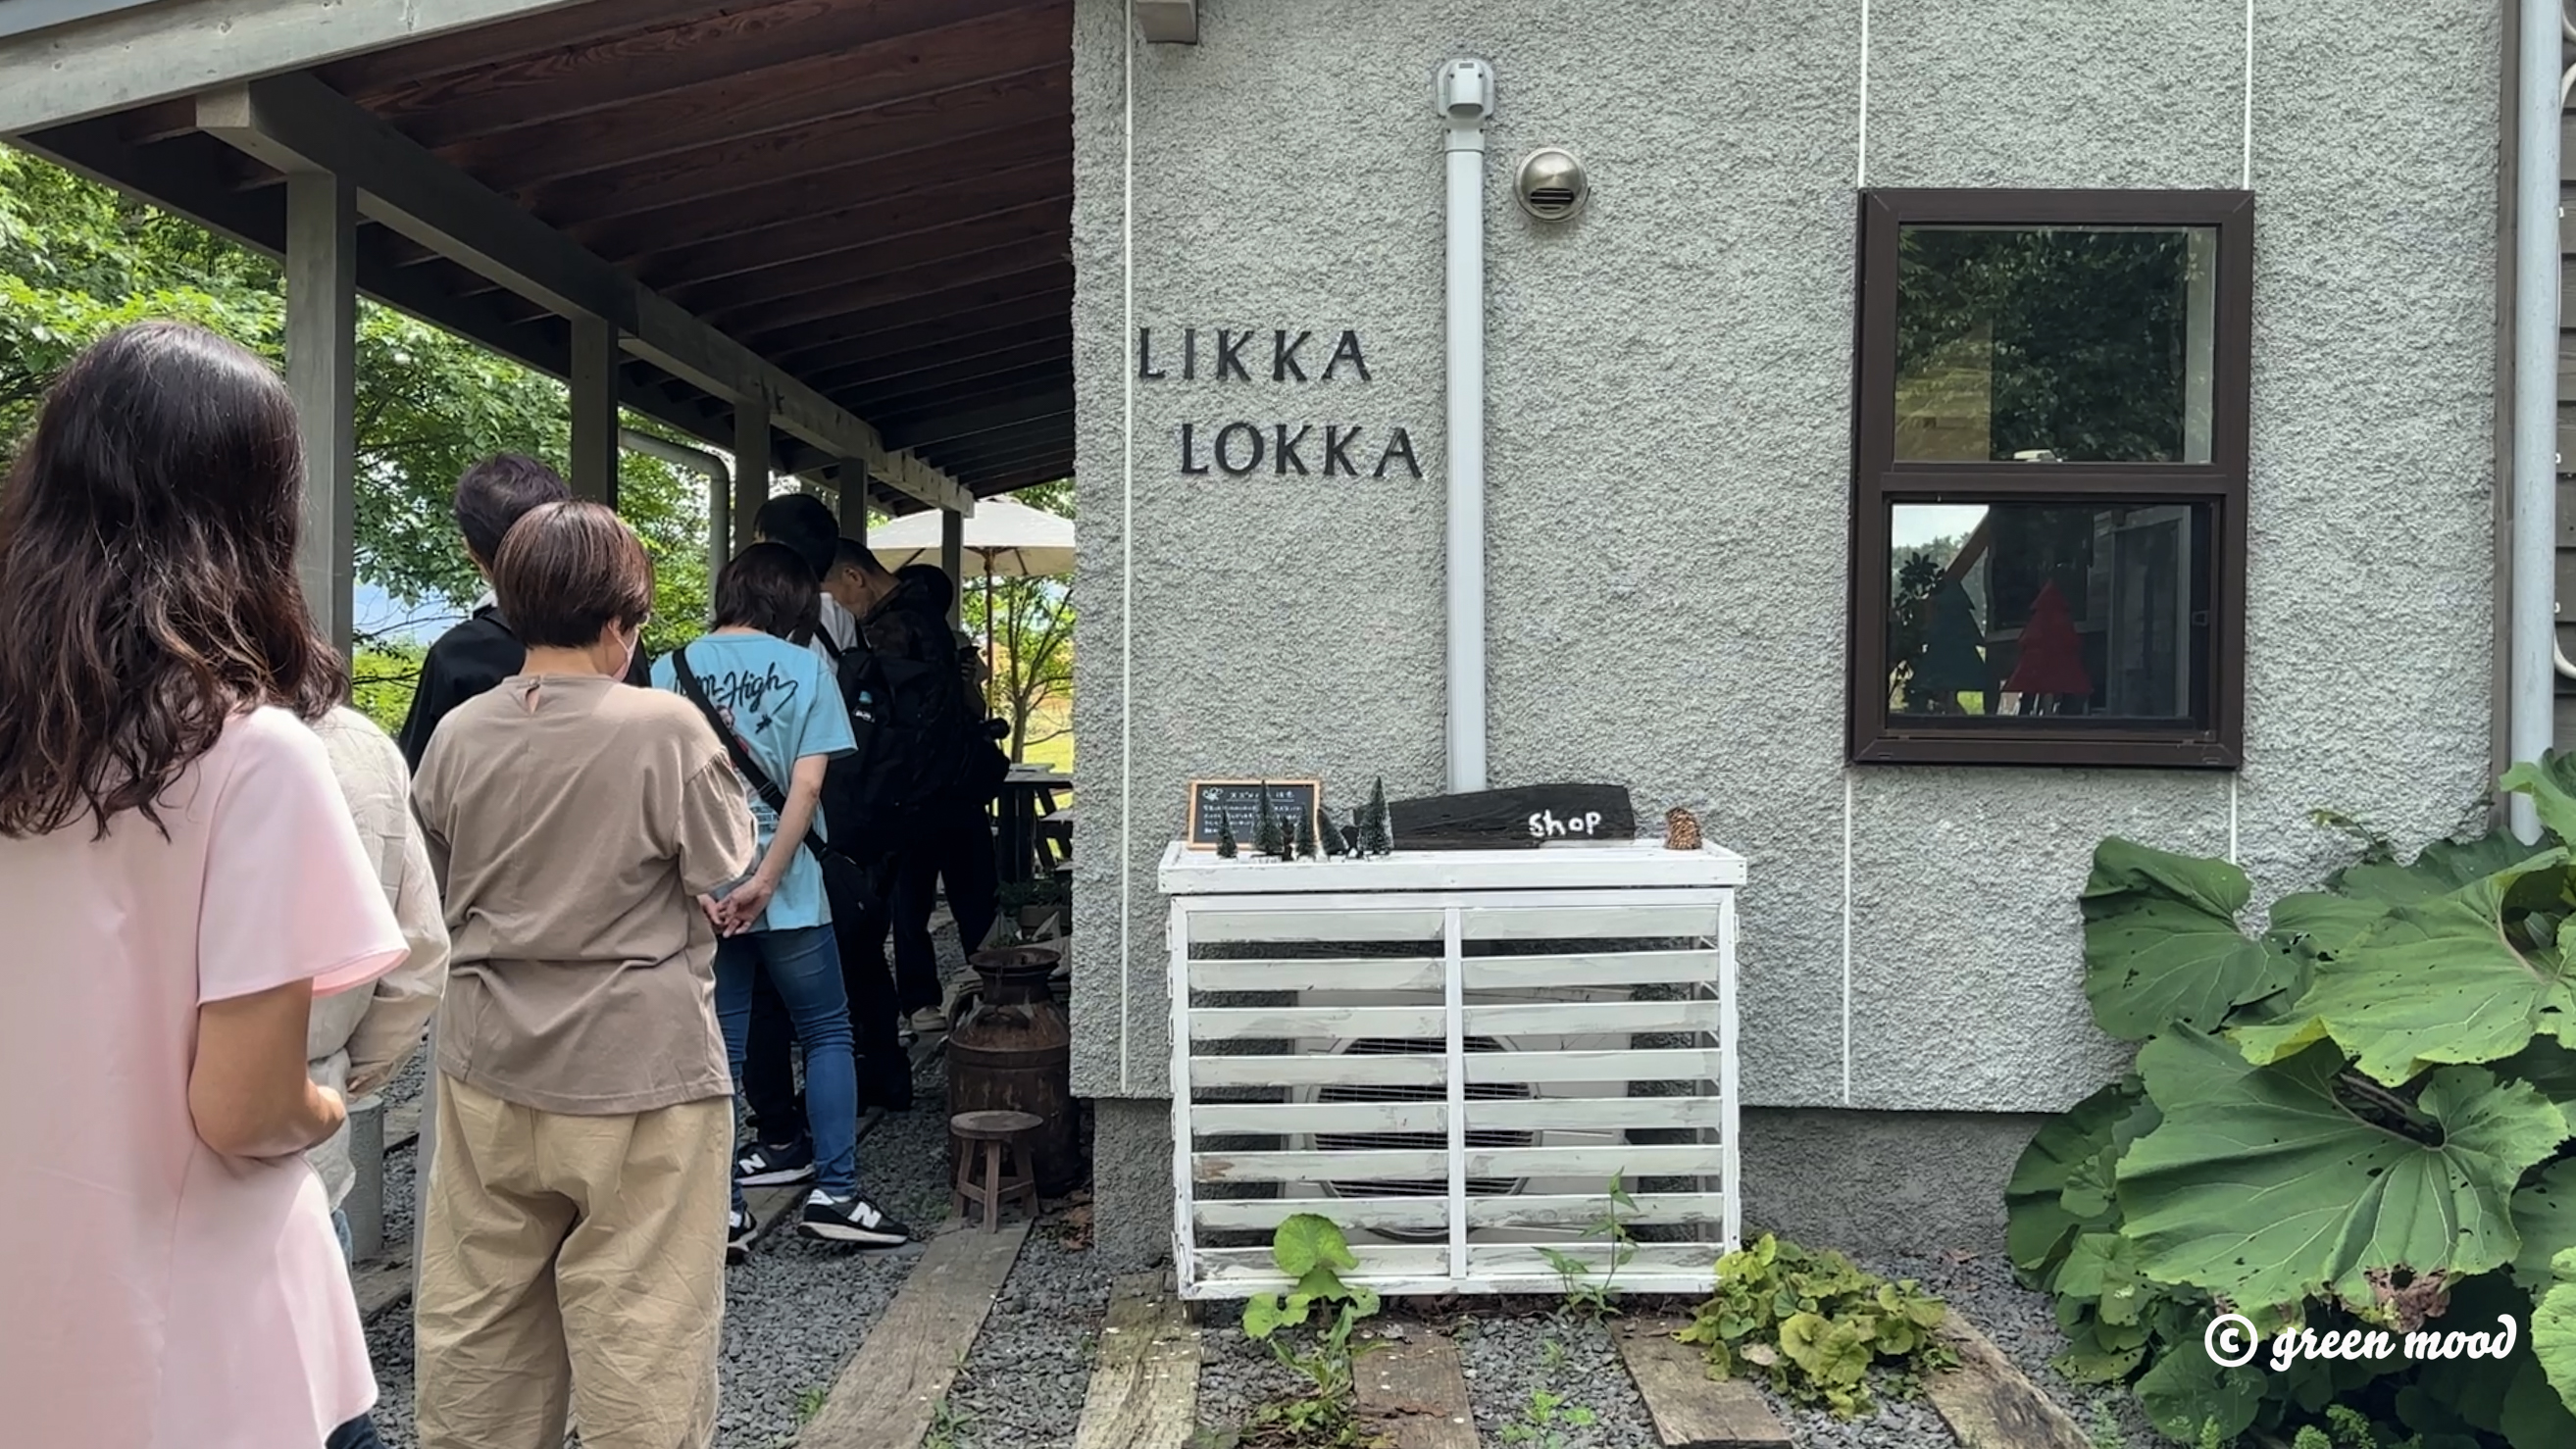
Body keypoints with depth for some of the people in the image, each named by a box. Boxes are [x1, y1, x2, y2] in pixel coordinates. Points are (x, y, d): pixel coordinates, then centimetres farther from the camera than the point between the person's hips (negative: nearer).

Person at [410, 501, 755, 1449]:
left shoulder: (458, 735, 0)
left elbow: (436, 892, 11)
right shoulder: (665, 728, -15)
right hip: (638, 1076, -5)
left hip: (489, 1072, 5)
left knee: (475, 1332, 17)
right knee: (642, 1339, 5)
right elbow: (724, 871, -8)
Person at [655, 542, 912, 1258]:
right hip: (785, 890, -2)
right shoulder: (806, 670, -3)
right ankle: (835, 1193, 8)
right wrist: (764, 882, -14)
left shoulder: (671, 669, 3)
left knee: (717, 1051, 10)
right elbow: (807, 784, -12)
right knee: (827, 1033, 12)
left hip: (698, 888, 3)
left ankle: (721, 1212, 12)